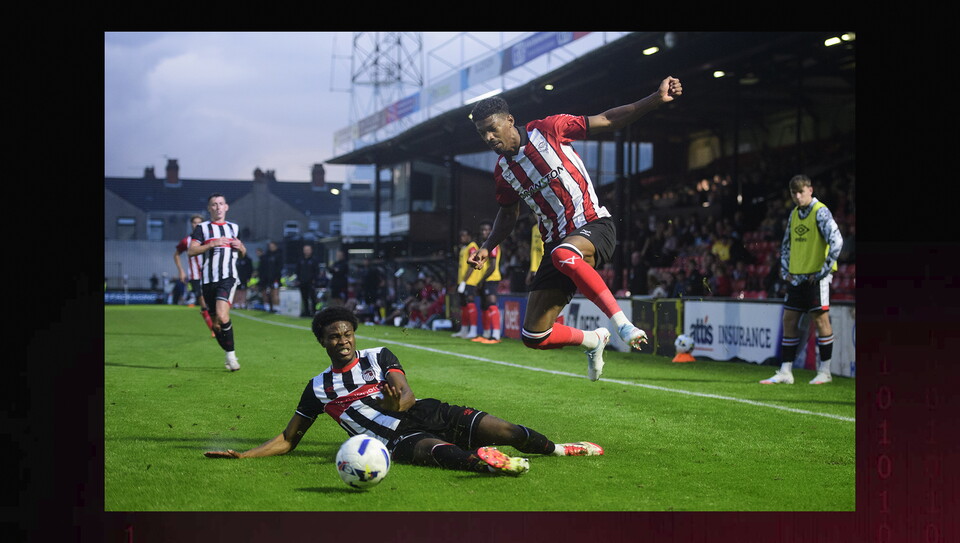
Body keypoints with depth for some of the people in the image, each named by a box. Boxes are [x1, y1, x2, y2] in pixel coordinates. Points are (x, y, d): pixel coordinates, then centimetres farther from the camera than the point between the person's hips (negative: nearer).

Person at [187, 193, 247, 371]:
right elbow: (191, 251, -5)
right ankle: (229, 354, 22)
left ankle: (231, 355, -12)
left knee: (222, 316, -22)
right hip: (208, 280, 1)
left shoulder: (234, 228, 17)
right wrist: (212, 244, -14)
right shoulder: (202, 227, 7)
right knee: (216, 323, 5)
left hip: (228, 278, -1)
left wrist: (241, 247, 5)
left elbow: (242, 253, 28)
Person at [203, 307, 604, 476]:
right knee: (437, 450, -39)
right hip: (400, 440, -3)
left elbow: (408, 396, -2)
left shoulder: (379, 357, 13)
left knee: (505, 432, -10)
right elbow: (287, 439, 19)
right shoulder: (318, 388, 14)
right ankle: (485, 462, -70)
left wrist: (396, 401, -29)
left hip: (427, 413, 3)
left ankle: (557, 448, 14)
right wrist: (243, 456, 4)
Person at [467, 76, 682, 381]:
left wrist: (655, 99, -11)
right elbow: (509, 213, 25)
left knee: (563, 254, -43)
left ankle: (621, 322, -31)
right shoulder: (503, 171, 8)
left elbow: (606, 121, -4)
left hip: (593, 225, -6)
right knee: (534, 337, -2)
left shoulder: (548, 130, -6)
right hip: (557, 242, 6)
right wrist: (488, 247, 9)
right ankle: (593, 340, 27)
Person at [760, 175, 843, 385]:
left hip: (815, 277, -8)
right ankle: (785, 372, 9)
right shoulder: (794, 214, 13)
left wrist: (824, 271, -16)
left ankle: (824, 371, 4)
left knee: (820, 319, -4)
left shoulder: (820, 212, -10)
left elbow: (836, 241, -18)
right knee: (789, 321, 5)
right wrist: (785, 270, 12)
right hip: (796, 277, 8)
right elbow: (786, 244, 23)